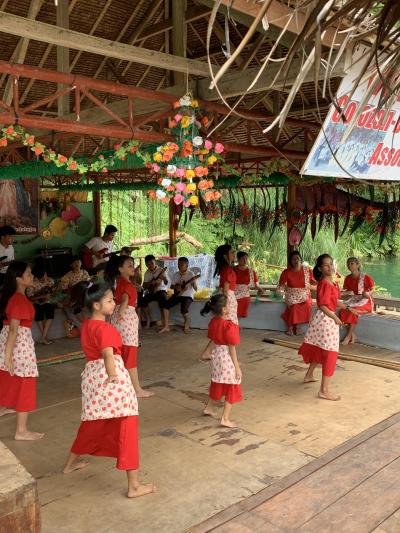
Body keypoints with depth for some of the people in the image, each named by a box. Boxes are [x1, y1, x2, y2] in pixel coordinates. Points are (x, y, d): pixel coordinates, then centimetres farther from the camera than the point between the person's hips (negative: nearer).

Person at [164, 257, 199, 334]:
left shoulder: (191, 274, -7)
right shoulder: (176, 274, 9)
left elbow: (195, 288, -14)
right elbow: (172, 286, 16)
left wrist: (194, 283, -36)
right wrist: (176, 287, -6)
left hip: (187, 296, -5)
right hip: (177, 295, 5)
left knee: (184, 309, -32)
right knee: (165, 305, -17)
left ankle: (187, 324, 0)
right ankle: (167, 326, -6)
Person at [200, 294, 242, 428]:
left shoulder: (213, 322, -4)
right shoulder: (229, 326, -26)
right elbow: (231, 348, -21)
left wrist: (206, 352, 27)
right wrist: (237, 367, -14)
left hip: (216, 355, 7)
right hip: (227, 358, -7)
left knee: (217, 384, 26)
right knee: (231, 388, 7)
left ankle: (209, 408, 43)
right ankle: (225, 418, 10)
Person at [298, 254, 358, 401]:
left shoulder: (332, 283, 9)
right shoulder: (324, 283, -20)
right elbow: (322, 305, -22)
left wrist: (349, 309, 19)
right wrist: (335, 317, -17)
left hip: (327, 318, 10)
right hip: (326, 319, -10)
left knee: (320, 349, 23)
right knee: (330, 353, -6)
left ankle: (309, 375, 40)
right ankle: (324, 390, -2)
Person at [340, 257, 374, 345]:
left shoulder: (366, 277, -12)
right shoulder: (348, 278, 4)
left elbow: (372, 290, -8)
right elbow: (347, 291, 9)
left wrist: (368, 294, -30)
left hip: (365, 301, -5)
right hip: (354, 300, 5)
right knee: (344, 310, -25)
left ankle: (349, 335, -18)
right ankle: (353, 335, -17)